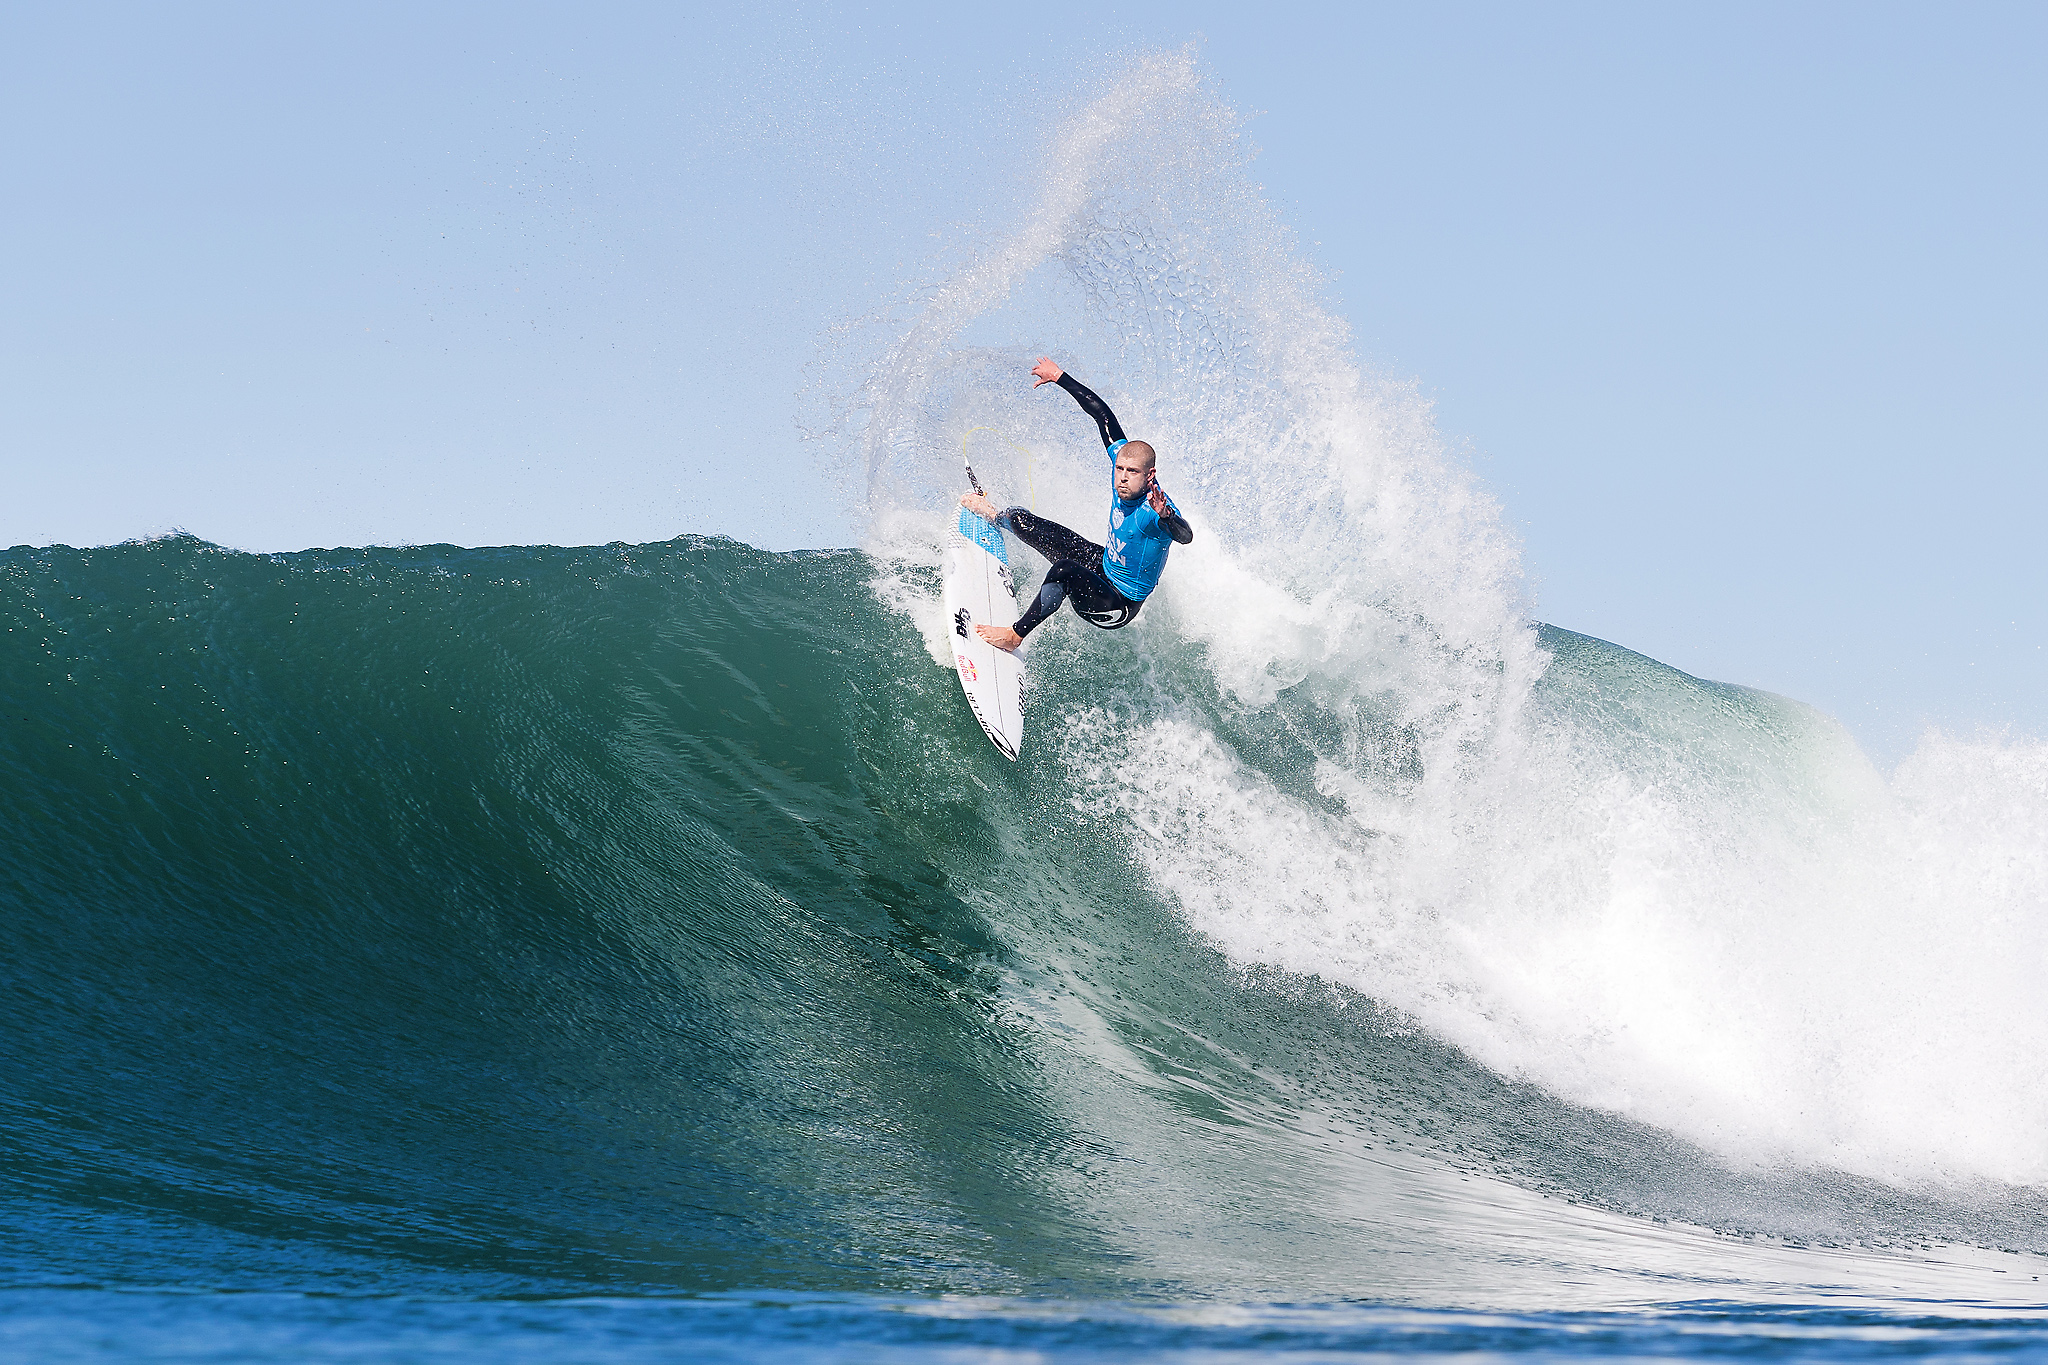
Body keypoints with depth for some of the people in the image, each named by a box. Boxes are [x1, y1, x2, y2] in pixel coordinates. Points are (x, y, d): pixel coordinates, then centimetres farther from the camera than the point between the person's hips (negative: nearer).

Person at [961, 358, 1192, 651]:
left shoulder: (1156, 508, -36)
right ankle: (996, 516, 58)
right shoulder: (1122, 457, -15)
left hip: (1118, 608, -9)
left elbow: (1185, 536, -57)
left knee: (1064, 570, -38)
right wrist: (1060, 378, 3)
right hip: (1104, 565, 9)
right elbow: (1102, 414, -3)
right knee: (1024, 523, 20)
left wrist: (1165, 516, -78)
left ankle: (1015, 636, -20)